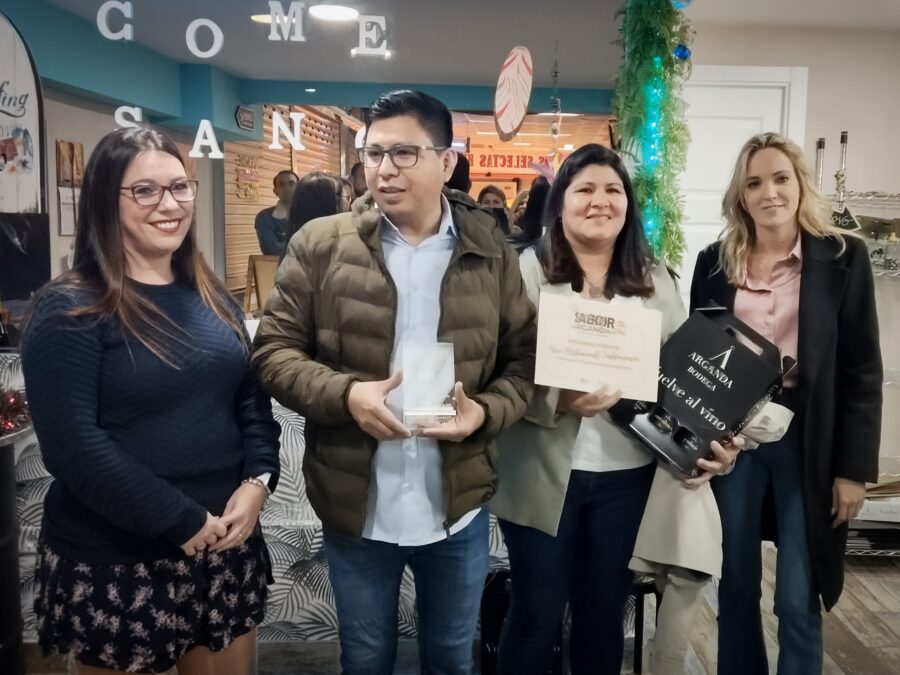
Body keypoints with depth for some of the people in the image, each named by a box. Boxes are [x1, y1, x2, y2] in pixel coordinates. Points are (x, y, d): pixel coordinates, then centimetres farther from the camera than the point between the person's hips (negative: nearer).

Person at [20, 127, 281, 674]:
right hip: (113, 564, -5)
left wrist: (258, 481, -9)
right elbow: (72, 444, -18)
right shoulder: (70, 309, -11)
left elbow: (252, 398, 8)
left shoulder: (212, 297, 8)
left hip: (226, 544, 6)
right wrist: (182, 522, -18)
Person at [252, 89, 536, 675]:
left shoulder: (491, 251, -1)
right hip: (357, 505, 0)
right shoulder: (321, 245, -5)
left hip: (458, 504, 1)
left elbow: (525, 358, 3)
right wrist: (346, 394, -21)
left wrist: (486, 412, -17)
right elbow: (274, 350, -4)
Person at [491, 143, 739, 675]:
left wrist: (713, 441, -4)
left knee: (605, 612, 17)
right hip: (544, 473, -3)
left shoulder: (656, 280, 9)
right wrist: (560, 400, -26)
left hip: (627, 473, 4)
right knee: (537, 614, 8)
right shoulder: (527, 271, -4)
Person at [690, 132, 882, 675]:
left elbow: (862, 371, -3)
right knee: (735, 586, 14)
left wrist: (854, 467, -5)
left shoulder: (843, 257, -2)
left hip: (807, 437, -2)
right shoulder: (715, 262, 4)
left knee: (798, 600, 5)